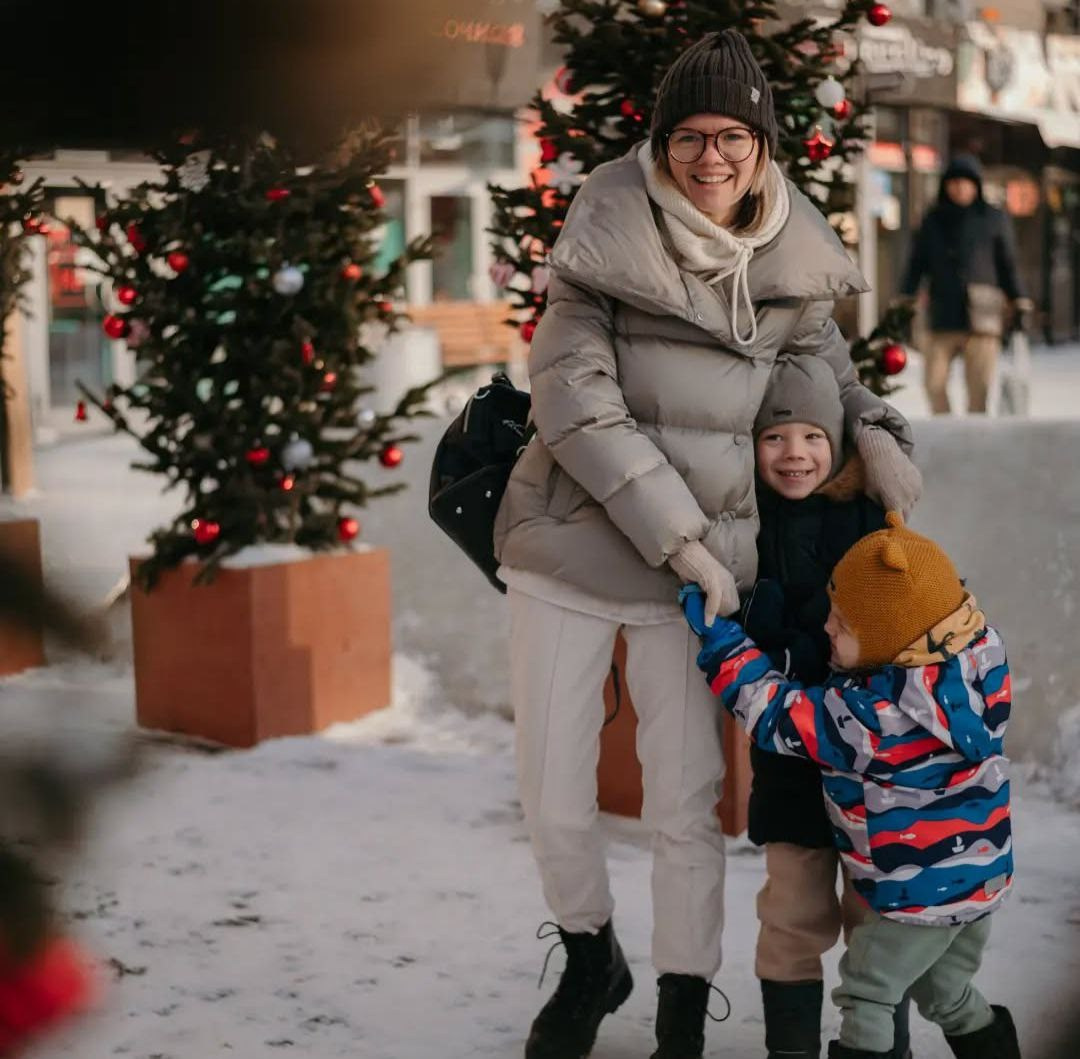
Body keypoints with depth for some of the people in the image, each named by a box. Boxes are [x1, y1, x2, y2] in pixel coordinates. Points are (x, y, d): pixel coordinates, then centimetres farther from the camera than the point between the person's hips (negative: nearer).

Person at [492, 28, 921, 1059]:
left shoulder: (790, 257, -1)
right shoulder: (607, 236, -11)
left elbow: (822, 356, 18)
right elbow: (574, 402, -16)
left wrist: (875, 427, -3)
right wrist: (678, 534, -18)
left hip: (696, 562, 2)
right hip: (569, 548, -1)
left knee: (686, 809, 5)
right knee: (553, 803, 6)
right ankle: (591, 963, 35)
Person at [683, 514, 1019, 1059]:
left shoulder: (871, 719, -31)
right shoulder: (981, 655, -12)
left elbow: (776, 714, -20)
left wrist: (719, 638, -12)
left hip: (916, 896, -8)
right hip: (983, 878, 8)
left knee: (866, 997, 9)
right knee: (946, 994, 27)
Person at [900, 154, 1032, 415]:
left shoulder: (994, 220, 8)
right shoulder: (933, 222, 13)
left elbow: (1007, 265, 10)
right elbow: (917, 264, 12)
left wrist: (1019, 299, -1)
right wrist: (904, 301, 1)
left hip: (982, 317, -2)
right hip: (943, 316, 2)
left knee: (979, 387, -5)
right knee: (934, 383, -8)